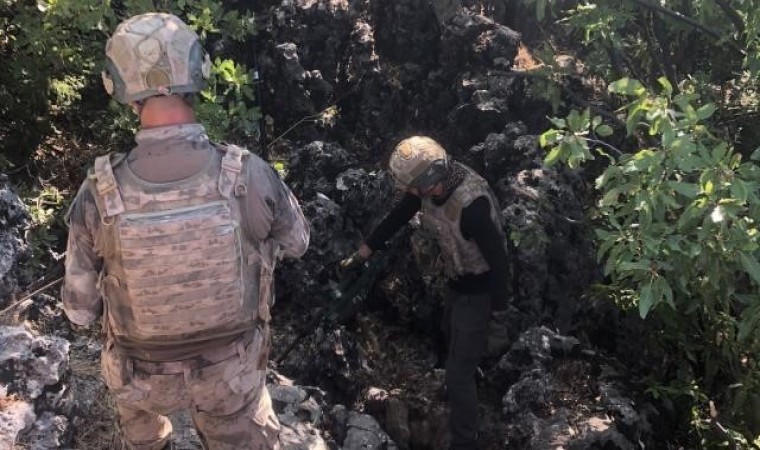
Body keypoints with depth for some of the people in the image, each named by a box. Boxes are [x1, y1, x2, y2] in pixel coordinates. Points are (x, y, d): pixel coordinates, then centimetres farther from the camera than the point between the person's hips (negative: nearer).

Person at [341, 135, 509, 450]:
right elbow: (397, 217, -1)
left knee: (458, 371, -3)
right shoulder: (432, 181, -15)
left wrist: (499, 309, -16)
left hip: (478, 288, -8)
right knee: (453, 338, 33)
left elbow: (497, 257, -28)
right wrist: (362, 253, 5)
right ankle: (471, 373, 65)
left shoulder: (472, 205, -39)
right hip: (456, 279, 8)